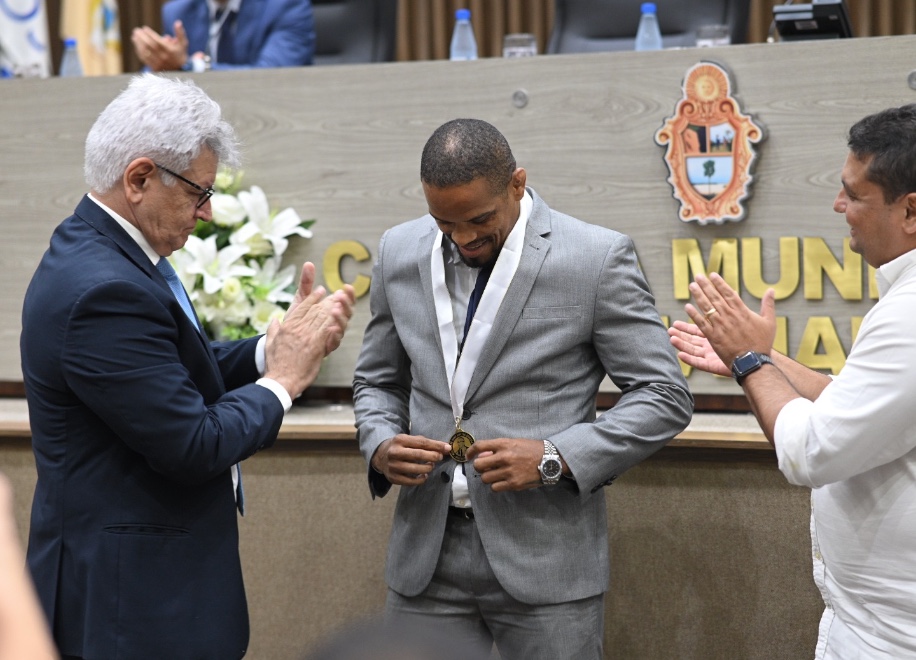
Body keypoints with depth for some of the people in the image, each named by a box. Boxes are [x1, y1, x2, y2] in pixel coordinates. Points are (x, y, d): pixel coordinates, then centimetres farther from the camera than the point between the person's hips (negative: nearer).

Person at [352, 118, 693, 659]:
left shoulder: (598, 258, -8)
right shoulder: (400, 253, 6)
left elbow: (664, 397, -5)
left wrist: (555, 457, -17)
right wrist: (380, 446, -4)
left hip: (544, 562, -4)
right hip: (425, 556, 4)